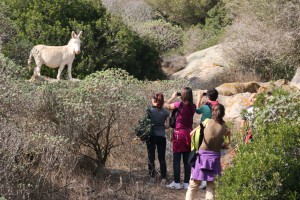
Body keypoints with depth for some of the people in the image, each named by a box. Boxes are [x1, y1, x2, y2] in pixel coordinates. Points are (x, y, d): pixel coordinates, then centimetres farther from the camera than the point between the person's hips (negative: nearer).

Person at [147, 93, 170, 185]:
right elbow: (167, 125, 0)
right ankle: (163, 178, 1)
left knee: (151, 157, 7)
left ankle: (152, 178, 4)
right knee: (162, 158, 7)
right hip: (161, 137, 2)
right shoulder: (165, 112, 0)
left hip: (151, 136, -2)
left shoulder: (150, 110, -7)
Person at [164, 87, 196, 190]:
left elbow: (166, 105, 2)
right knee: (187, 160, 8)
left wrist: (173, 97, 14)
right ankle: (186, 183, 10)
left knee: (176, 159, 1)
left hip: (179, 133, -5)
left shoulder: (180, 104, -12)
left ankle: (177, 183, 1)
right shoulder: (193, 106, 0)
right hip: (189, 133, 5)